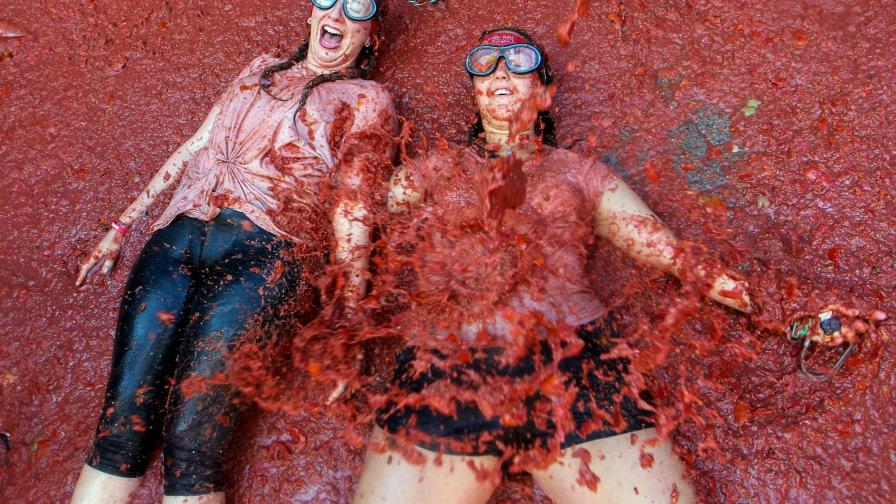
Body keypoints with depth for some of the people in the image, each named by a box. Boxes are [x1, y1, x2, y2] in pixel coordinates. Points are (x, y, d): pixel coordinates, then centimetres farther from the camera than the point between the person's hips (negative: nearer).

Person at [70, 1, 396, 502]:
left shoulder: (367, 98, 13)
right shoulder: (262, 68, 27)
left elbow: (350, 214, 4)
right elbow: (195, 146, 26)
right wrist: (122, 226, 25)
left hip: (267, 251, -4)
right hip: (179, 235, 5)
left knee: (190, 440, -13)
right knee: (121, 425, -6)